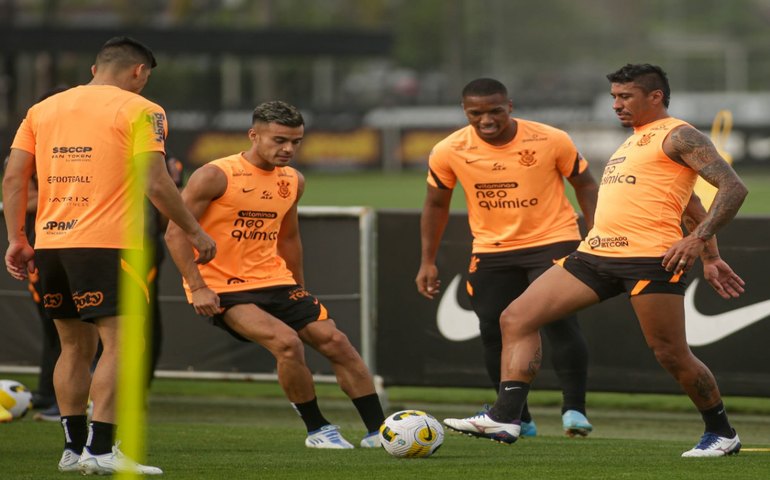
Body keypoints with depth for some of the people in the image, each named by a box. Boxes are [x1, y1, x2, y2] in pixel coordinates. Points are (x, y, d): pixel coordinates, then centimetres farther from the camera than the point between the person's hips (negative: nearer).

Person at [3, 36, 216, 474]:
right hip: (104, 244, -6)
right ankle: (100, 449, -16)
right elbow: (156, 184, -9)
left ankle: (75, 447, 17)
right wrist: (195, 232, 0)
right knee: (122, 344, -7)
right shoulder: (139, 110, -1)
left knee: (75, 347, 16)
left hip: (50, 242, 6)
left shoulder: (43, 109, 16)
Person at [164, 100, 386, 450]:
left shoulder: (293, 181, 8)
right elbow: (176, 232, -13)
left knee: (335, 341, -4)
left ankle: (378, 431, 3)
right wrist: (197, 288, -20)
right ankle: (317, 430, -9)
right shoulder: (216, 176, -13)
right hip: (222, 289, -7)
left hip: (274, 281, 7)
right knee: (286, 341, -26)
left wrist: (301, 293, 23)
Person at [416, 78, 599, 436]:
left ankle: (574, 409, -12)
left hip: (552, 241, -3)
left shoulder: (551, 141, -14)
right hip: (491, 251, 3)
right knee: (495, 333, 1)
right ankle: (517, 419, 15)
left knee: (559, 322, -19)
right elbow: (436, 204, 7)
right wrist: (428, 262, 5)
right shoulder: (449, 152, -8)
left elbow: (584, 185, 0)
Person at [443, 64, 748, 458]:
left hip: (650, 258, -9)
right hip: (596, 254, 9)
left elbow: (733, 187, -11)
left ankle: (722, 433, 18)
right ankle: (505, 418, -7)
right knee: (516, 317, -3)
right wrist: (712, 258, 30)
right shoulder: (634, 141, 26)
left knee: (671, 355, -4)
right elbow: (691, 206, 32)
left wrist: (698, 240, -20)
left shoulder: (678, 136, -2)